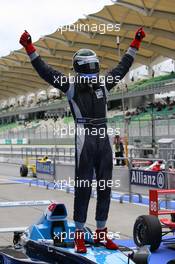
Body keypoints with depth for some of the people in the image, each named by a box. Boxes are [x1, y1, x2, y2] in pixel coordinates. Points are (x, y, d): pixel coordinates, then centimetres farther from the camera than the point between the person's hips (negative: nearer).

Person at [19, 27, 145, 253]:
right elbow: (45, 71, -4)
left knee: (105, 188, 9)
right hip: (84, 141, -5)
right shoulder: (71, 85, 1)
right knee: (83, 188, -4)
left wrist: (135, 45, 30)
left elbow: (122, 67, 26)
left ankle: (101, 233, 19)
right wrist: (30, 49, -10)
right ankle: (79, 236, 3)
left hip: (104, 141, 5)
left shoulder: (103, 83, 14)